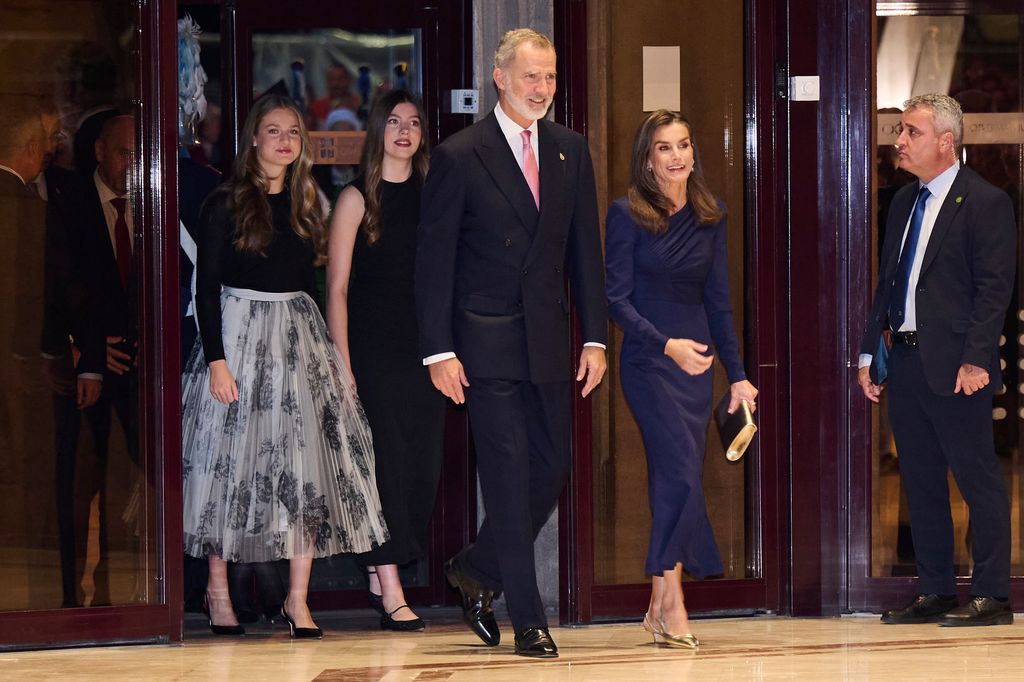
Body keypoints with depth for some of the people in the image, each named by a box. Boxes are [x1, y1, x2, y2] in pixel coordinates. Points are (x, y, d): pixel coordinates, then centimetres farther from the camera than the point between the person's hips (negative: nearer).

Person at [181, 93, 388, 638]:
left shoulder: (306, 206, 12)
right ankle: (217, 588, 14)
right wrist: (216, 360, -14)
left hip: (299, 338, 4)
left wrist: (326, 352, 13)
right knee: (230, 462, 0)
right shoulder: (225, 204, -3)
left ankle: (298, 600, -4)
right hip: (238, 333, -4)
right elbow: (206, 287, -6)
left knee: (308, 466, -5)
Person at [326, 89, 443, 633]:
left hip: (424, 350, 4)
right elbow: (337, 288, -3)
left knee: (423, 466, 2)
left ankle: (383, 574, 15)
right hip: (372, 348, -4)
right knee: (385, 463, -7)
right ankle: (390, 593, -6)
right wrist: (343, 364, -10)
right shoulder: (358, 199, 0)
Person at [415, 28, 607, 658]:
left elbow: (585, 250, 11)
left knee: (551, 468, 7)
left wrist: (595, 338, 5)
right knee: (509, 476, -4)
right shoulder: (460, 156, -5)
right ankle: (529, 621, 1)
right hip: (486, 342, -5)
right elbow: (434, 259, -5)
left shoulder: (571, 151, 9)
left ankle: (477, 571, 29)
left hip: (549, 342, 5)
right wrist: (439, 350, -11)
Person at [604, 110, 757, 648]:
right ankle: (670, 601, -11)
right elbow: (617, 298, -9)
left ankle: (660, 607, 10)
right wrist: (667, 345, -21)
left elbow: (718, 299, 12)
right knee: (681, 472, -16)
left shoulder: (709, 217, 9)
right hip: (647, 359, -5)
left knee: (674, 479, 5)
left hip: (697, 358, 5)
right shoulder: (627, 214, -5)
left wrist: (737, 374, 9)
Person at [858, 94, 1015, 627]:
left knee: (977, 479, -3)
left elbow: (994, 288, -12)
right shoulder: (904, 203, 17)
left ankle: (991, 596, 0)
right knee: (920, 482, 10)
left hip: (954, 366, -8)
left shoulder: (985, 202, -7)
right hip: (905, 362, 8)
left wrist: (975, 360, -19)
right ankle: (934, 592, 17)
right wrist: (870, 352, 13)